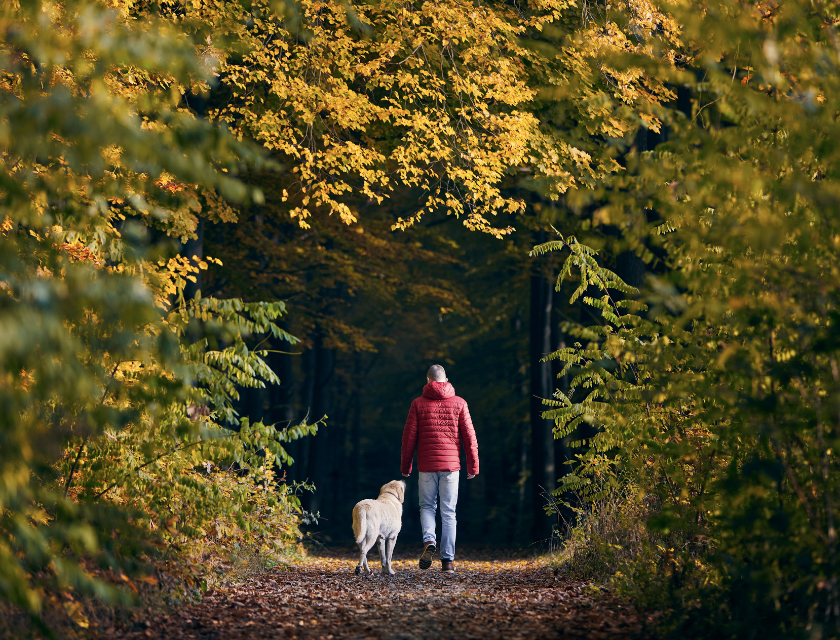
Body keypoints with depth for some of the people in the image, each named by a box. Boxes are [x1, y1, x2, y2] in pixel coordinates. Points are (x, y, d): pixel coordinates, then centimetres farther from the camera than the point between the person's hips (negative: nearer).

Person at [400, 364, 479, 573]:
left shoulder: (418, 404, 1)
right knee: (448, 512, 5)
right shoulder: (458, 403, 2)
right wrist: (473, 465, 8)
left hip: (426, 465, 0)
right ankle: (448, 559, 2)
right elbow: (469, 436, 1)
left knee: (427, 507, 14)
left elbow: (409, 436, 2)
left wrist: (405, 466, 11)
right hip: (450, 464, 0)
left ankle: (429, 540, -13)